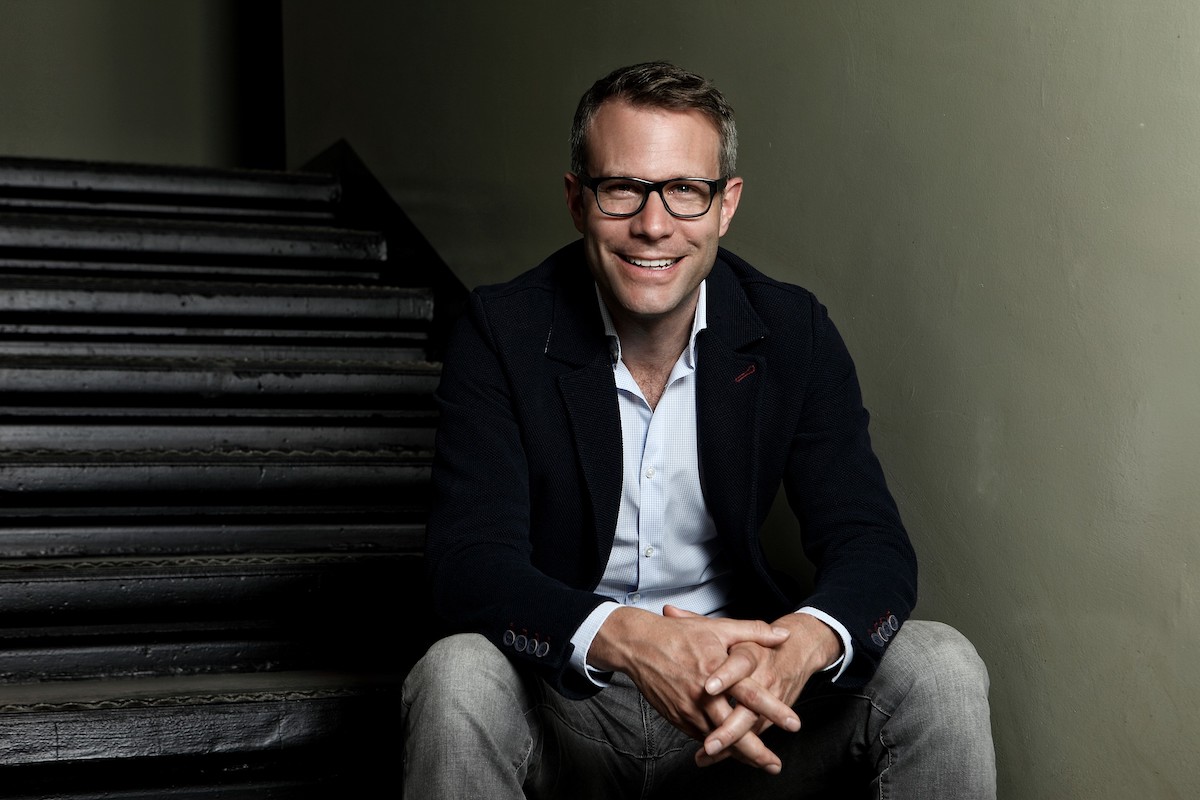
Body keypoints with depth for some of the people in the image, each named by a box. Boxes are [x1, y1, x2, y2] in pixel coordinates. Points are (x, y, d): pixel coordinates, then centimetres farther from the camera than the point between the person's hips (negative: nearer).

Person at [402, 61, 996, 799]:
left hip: (749, 705, 2)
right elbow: (469, 561, -19)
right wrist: (624, 638, -39)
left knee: (942, 669, -20)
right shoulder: (503, 332, -11)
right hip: (565, 698, -1)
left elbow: (872, 544, -9)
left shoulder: (793, 333, -4)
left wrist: (802, 642, -34)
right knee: (456, 679, -32)